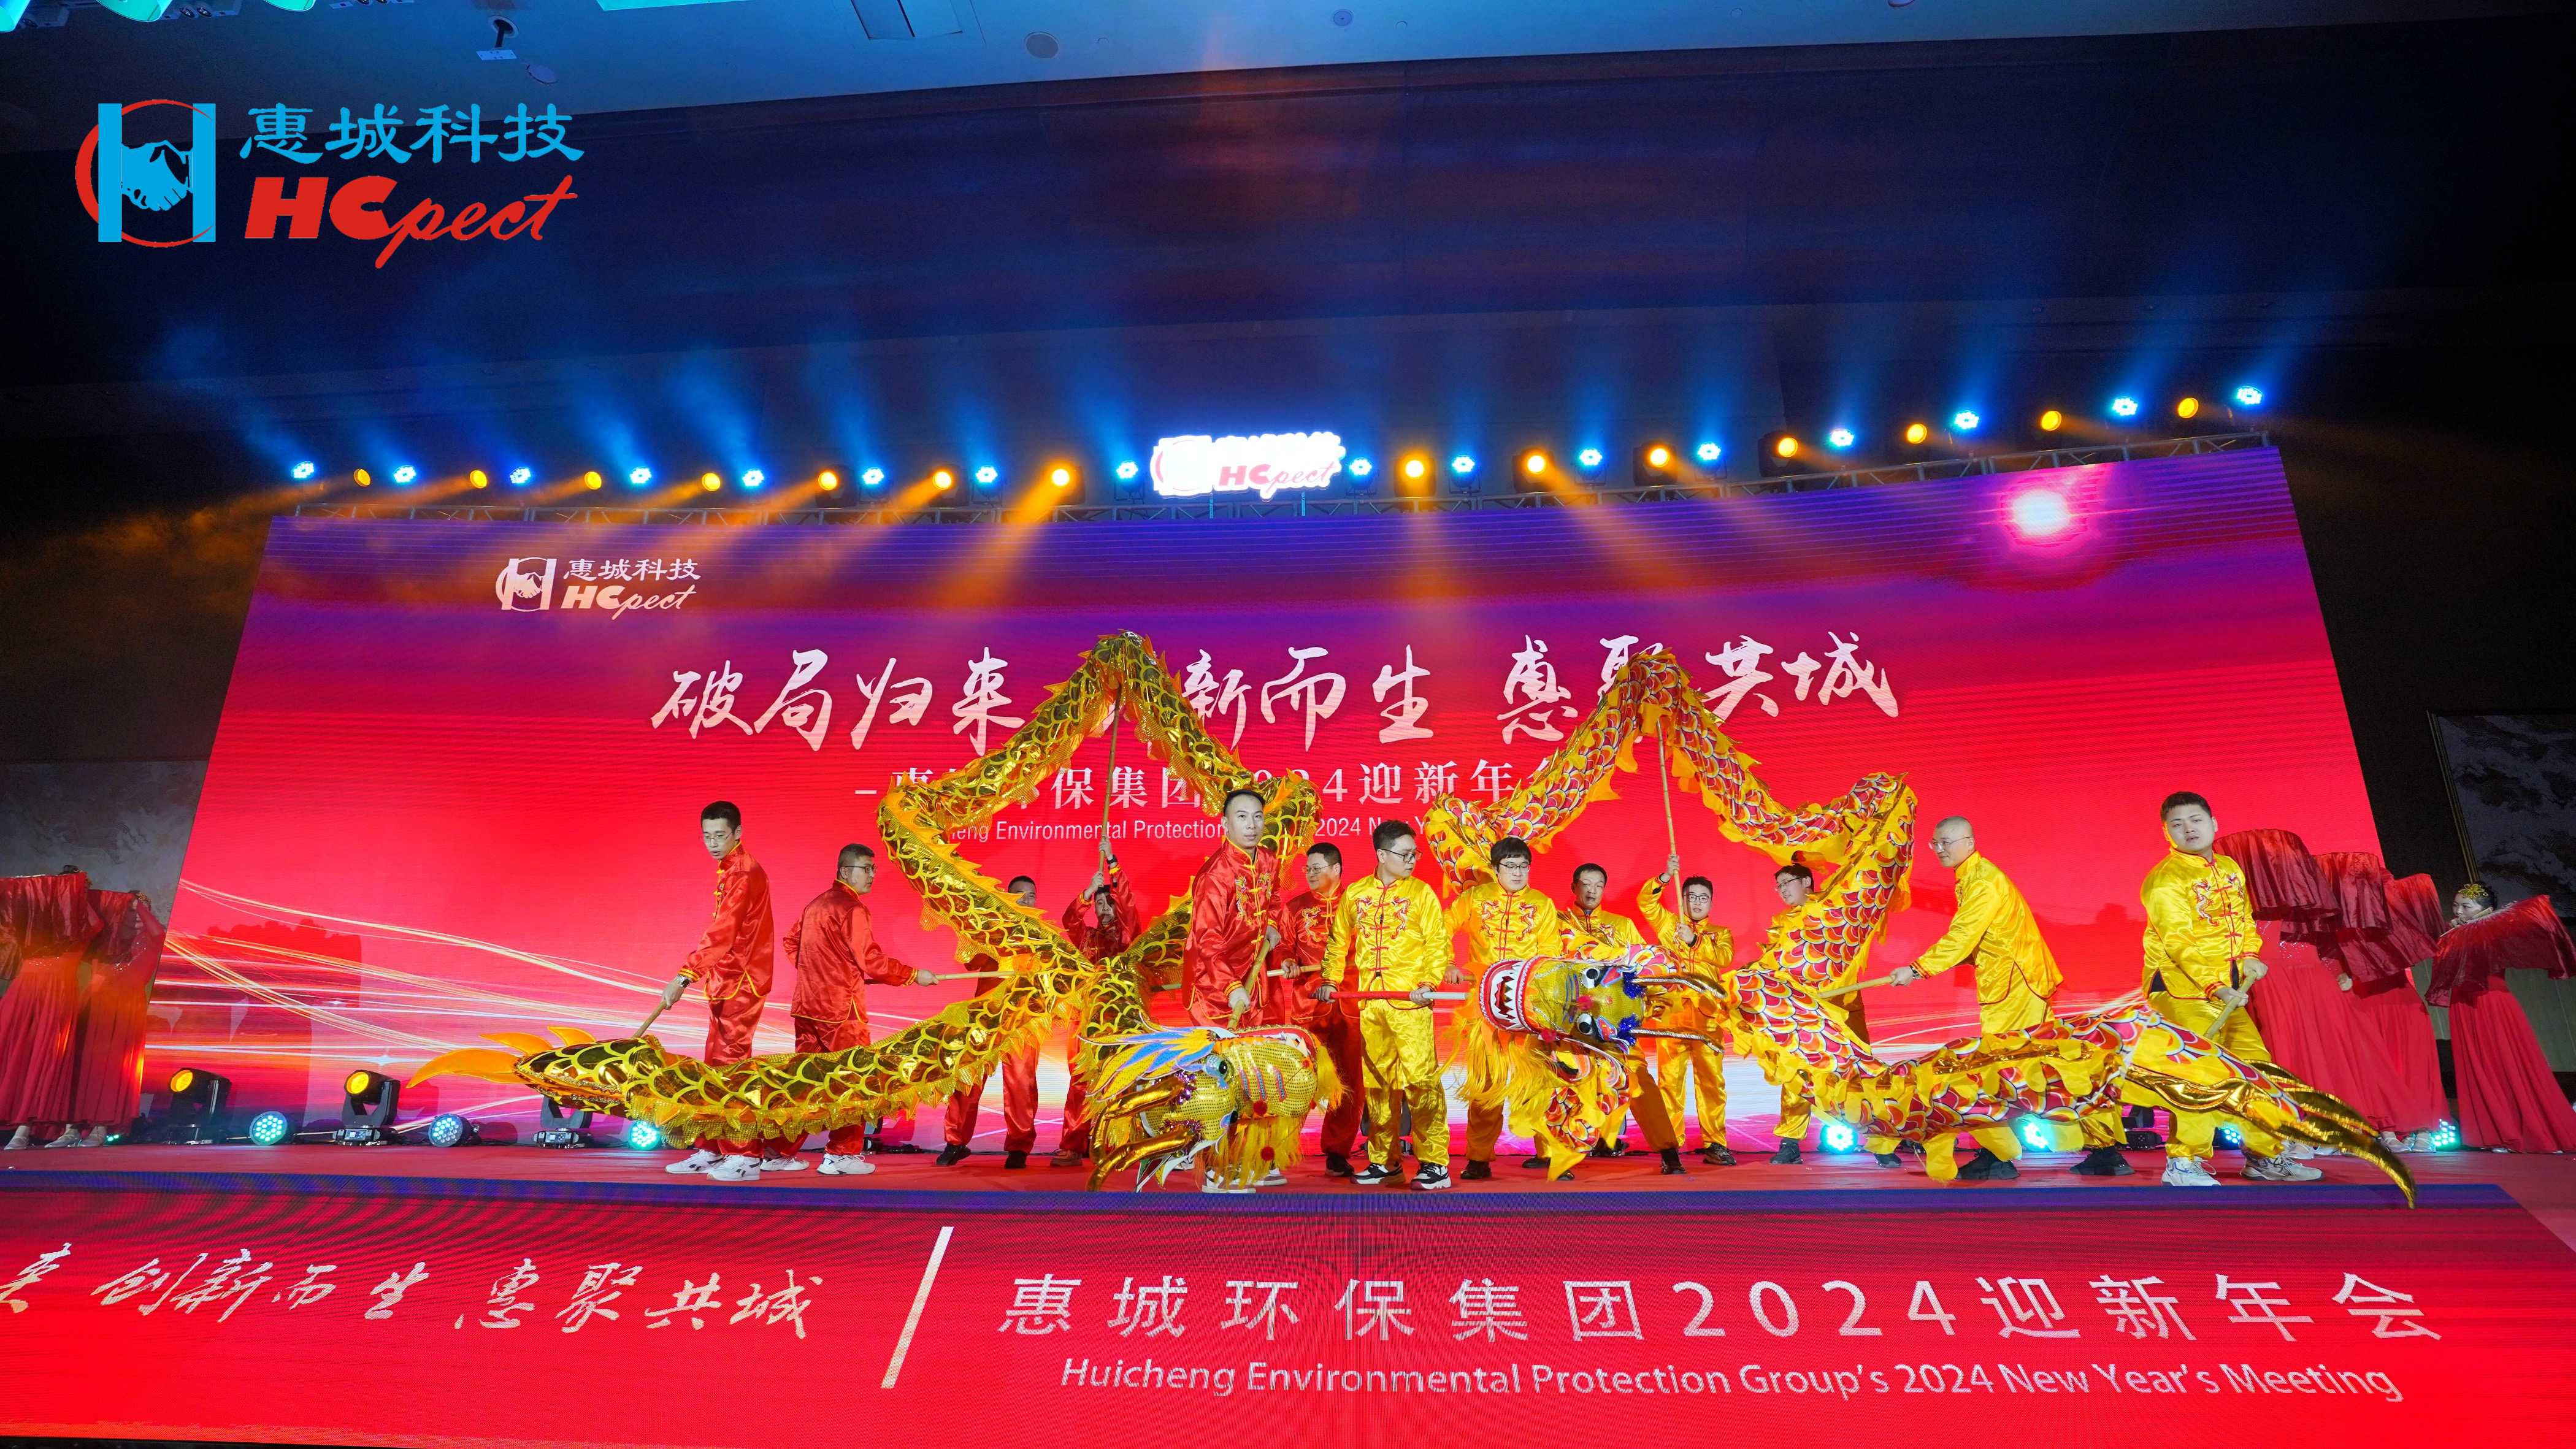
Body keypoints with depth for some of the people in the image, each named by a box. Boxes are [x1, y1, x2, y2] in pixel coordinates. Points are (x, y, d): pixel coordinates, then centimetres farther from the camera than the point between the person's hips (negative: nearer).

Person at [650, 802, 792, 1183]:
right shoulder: (729, 870, 15)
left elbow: (720, 935, -25)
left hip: (741, 983, -10)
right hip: (726, 981, 10)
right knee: (716, 1066, 12)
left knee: (731, 1065, -8)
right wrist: (703, 977, 15)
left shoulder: (744, 874, -16)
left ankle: (746, 1158, -5)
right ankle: (710, 1151, 20)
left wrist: (683, 978, -30)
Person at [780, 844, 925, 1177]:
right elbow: (872, 961, -15)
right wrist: (914, 975, -6)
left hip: (807, 1006, 8)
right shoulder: (852, 909, -13)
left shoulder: (816, 904, 14)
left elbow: (792, 943, 22)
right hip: (839, 1011, -8)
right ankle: (842, 1155, 6)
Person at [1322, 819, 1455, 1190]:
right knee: (1378, 1080, 11)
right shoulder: (1355, 894, 10)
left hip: (1410, 1001, -4)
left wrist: (1429, 982, -15)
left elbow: (1438, 943, -2)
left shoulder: (1421, 893, 2)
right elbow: (1338, 941, 19)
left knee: (1421, 1079, -10)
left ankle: (1435, 1163, -4)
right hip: (1369, 1003, 4)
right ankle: (1383, 1162, 21)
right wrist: (1331, 979, 9)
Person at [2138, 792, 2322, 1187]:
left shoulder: (2229, 868, 14)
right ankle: (2183, 1163, -13)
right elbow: (2178, 941, -19)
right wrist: (2214, 986, -26)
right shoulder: (2165, 878, -12)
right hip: (2183, 988, -8)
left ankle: (2266, 1157, 28)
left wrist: (2249, 957, 3)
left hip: (2229, 990, 8)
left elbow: (2244, 918, 21)